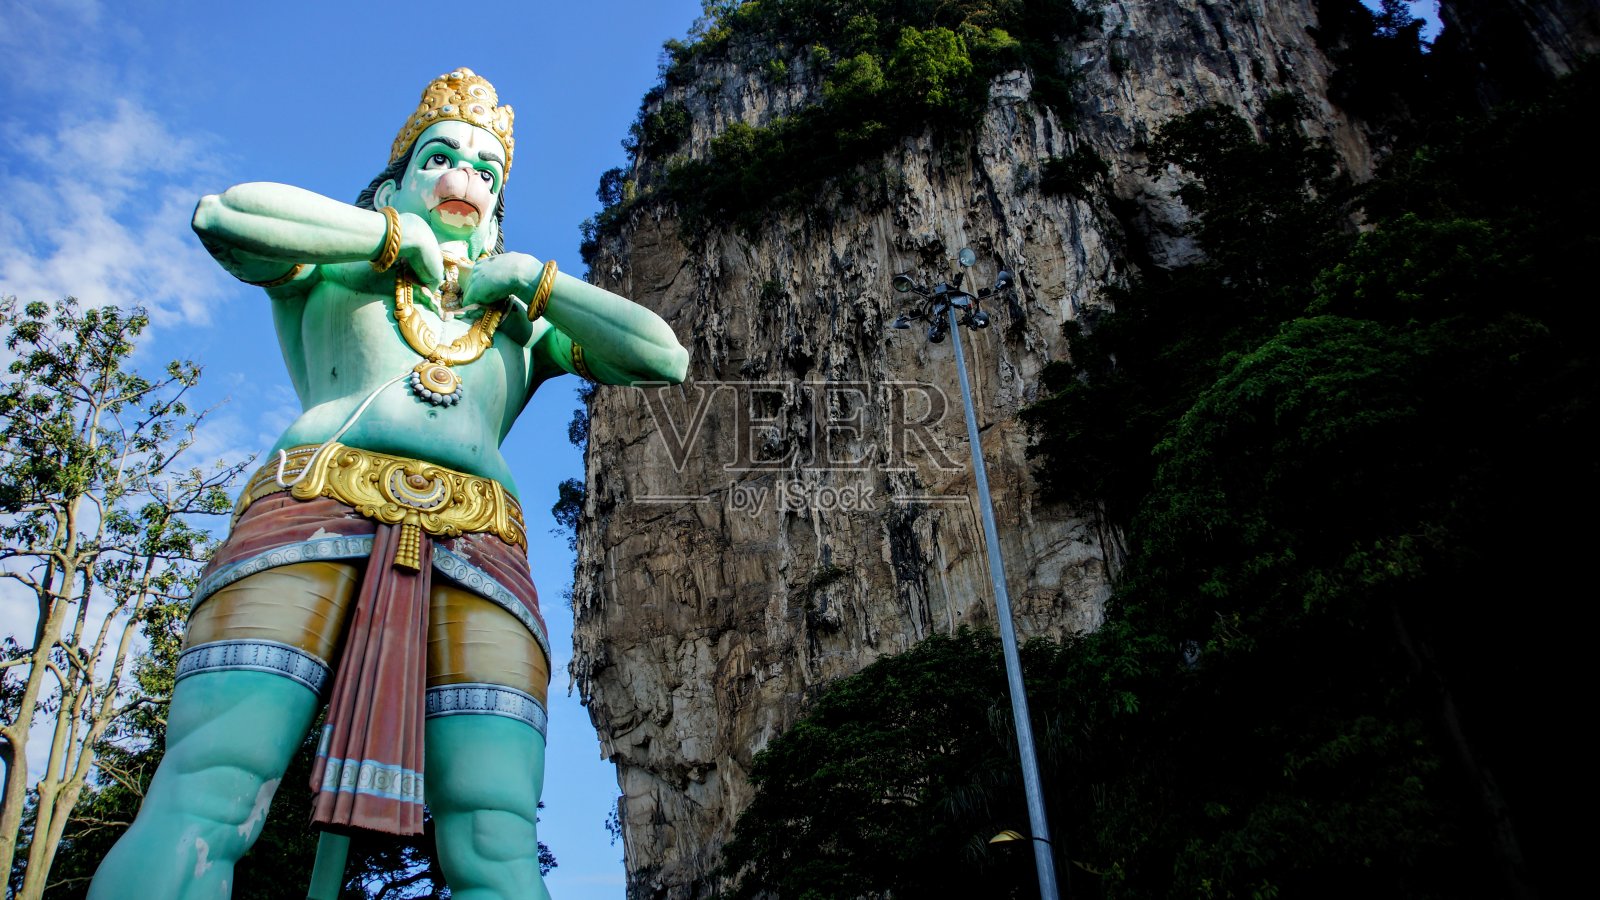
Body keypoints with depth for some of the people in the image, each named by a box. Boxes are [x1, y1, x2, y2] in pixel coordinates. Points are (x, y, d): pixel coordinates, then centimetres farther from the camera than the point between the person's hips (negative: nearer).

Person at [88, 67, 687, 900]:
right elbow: (223, 215, 7)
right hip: (313, 514, -1)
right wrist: (398, 235, 14)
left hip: (478, 550, 2)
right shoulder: (334, 272, 28)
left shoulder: (524, 324, 33)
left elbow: (665, 357, 22)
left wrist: (529, 277, 20)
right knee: (198, 810, -21)